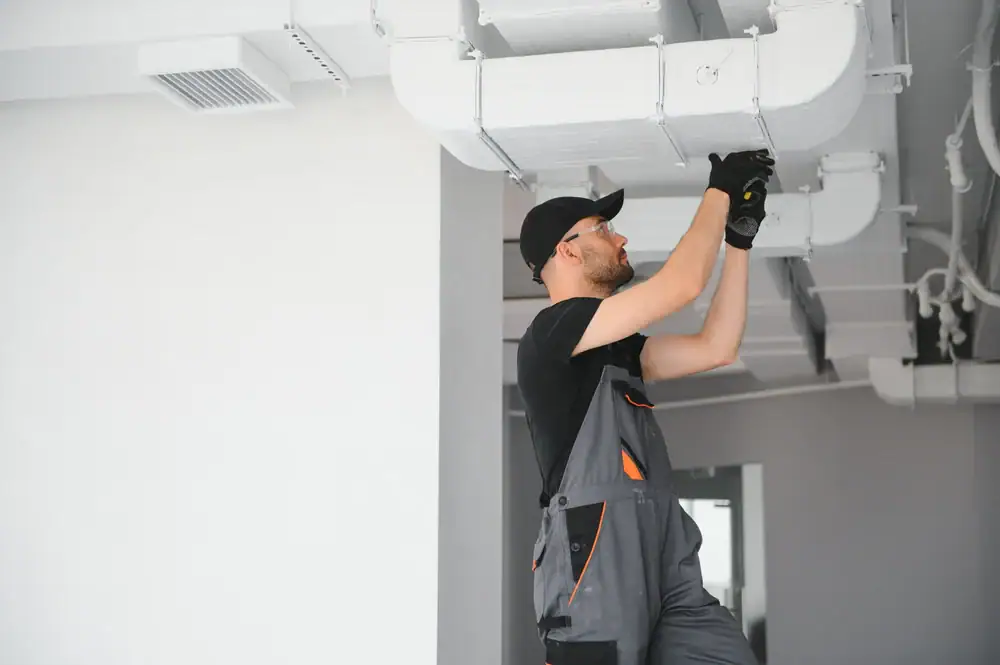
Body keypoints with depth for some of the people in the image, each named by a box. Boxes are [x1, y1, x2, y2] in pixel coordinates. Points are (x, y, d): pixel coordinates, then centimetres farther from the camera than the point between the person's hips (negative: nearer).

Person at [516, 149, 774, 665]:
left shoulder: (616, 347, 25)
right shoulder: (552, 332, -5)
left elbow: (715, 348, 20)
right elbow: (683, 285, -11)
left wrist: (739, 238, 18)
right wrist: (721, 191, 4)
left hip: (664, 561, 8)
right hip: (593, 562, -8)